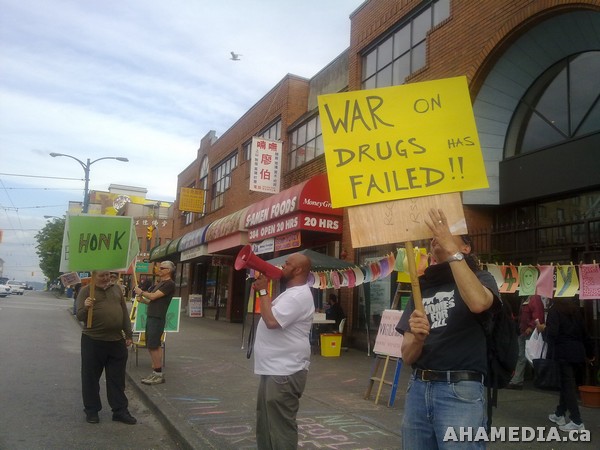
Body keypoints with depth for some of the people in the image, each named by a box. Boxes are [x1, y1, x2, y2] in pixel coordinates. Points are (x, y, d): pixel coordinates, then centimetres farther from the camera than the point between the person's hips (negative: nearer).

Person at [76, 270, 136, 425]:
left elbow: (125, 313, 16)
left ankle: (120, 410, 17)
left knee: (117, 379, 9)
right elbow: (80, 316, -7)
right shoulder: (86, 291, -1)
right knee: (91, 378, 7)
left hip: (117, 341, 3)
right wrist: (86, 308, -29)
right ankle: (91, 410, 22)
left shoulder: (116, 289, 11)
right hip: (93, 341, -3)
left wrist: (128, 334, 13)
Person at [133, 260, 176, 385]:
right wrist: (143, 300, 5)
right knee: (153, 346, 12)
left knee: (153, 346, -8)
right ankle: (156, 372, 18)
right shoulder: (159, 283, 17)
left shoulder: (169, 284, -12)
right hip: (151, 317, 10)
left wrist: (141, 292, -1)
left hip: (157, 318, -10)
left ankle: (159, 374, -1)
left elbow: (153, 296, -17)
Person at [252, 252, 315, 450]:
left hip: (285, 372, -11)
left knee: (280, 424, -4)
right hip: (273, 369, 11)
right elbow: (270, 313, 23)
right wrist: (262, 290, 9)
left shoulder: (299, 295, -20)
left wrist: (263, 291, -18)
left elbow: (272, 321, -29)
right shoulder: (290, 293, 16)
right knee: (266, 422, 22)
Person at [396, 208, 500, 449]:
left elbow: (478, 303, -27)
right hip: (418, 388, 5)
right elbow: (407, 356, 6)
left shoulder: (479, 278, 1)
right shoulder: (421, 287, 12)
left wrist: (450, 248, -25)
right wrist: (417, 338, -17)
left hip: (460, 390, -5)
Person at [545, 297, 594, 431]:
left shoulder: (555, 310, -3)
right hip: (578, 353, 6)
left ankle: (577, 422, -6)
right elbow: (584, 333, 14)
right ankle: (559, 414, 23)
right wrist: (589, 353, 20)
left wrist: (550, 353, -12)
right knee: (569, 385, 14)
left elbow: (552, 333, -14)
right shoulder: (576, 310, 14)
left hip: (563, 352, -6)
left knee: (567, 386, -3)